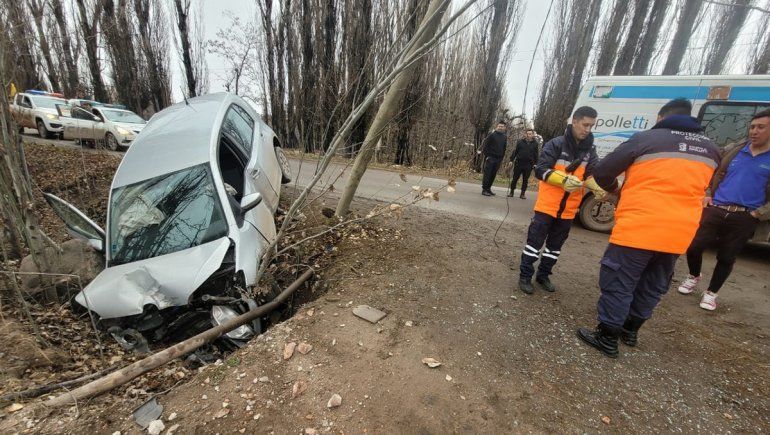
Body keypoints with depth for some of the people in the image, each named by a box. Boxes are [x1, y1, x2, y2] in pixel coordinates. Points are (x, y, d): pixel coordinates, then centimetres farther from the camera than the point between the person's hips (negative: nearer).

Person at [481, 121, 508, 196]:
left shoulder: (505, 138, 13)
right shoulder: (492, 135, -4)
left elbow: (504, 149, 17)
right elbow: (485, 145, -7)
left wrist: (501, 158, 10)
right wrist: (486, 155, -13)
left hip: (498, 159, 6)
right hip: (490, 158, -5)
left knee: (493, 175, 8)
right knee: (487, 174, -5)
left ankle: (488, 188, 18)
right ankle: (484, 189, -2)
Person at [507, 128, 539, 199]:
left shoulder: (535, 144, 5)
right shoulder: (520, 142, 3)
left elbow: (536, 154, 7)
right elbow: (515, 151, 5)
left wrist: (535, 163, 1)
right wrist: (511, 160, -1)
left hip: (528, 165, 0)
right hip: (518, 163, 0)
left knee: (525, 180, 6)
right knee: (515, 178, 4)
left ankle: (523, 193, 15)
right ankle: (511, 192, 15)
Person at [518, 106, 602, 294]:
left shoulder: (590, 150, 8)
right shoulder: (556, 144, -9)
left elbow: (593, 174, -1)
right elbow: (540, 170, -15)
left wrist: (599, 187, -23)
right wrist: (564, 180, -28)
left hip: (568, 209, 6)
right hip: (547, 205, -5)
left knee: (555, 244, 14)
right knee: (535, 240, -1)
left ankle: (543, 275, 29)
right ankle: (525, 276, 10)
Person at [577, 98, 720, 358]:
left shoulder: (646, 139, -3)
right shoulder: (710, 149, 15)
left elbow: (601, 173, -2)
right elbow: (696, 187, 27)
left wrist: (614, 188, 18)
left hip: (638, 228, -7)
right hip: (679, 234, 7)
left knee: (618, 284, 3)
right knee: (652, 286, 20)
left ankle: (607, 339, 12)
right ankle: (630, 330, 36)